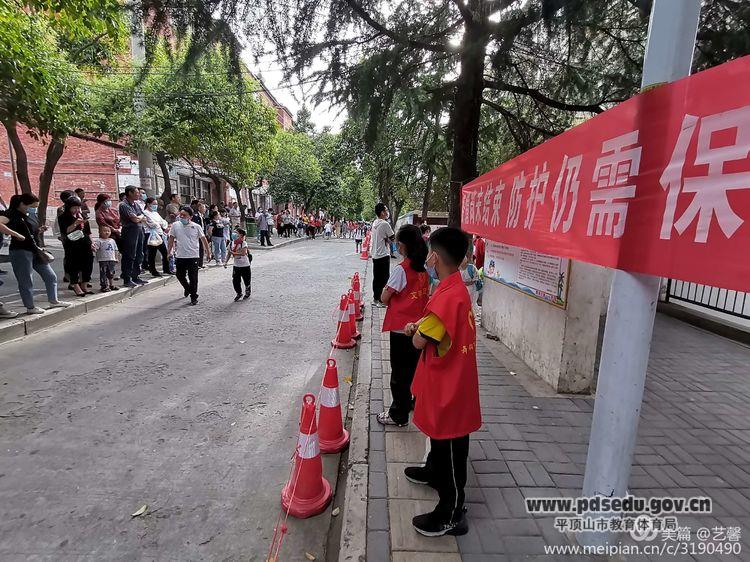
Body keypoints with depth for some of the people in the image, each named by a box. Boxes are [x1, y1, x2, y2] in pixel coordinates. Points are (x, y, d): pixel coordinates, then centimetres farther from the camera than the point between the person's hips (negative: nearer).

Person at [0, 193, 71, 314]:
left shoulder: (32, 215, 13)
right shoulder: (13, 214, -12)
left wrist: (40, 230, 6)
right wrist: (16, 235, -30)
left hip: (36, 251, 8)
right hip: (20, 251, -8)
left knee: (51, 276, 12)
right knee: (26, 281, 3)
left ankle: (53, 301, 25)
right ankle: (30, 307, 16)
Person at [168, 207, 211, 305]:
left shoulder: (196, 227, -4)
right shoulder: (175, 225, 2)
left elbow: (203, 239, 3)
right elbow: (171, 239, 10)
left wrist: (208, 252, 5)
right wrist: (169, 252, 8)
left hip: (193, 256, -3)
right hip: (180, 256, 3)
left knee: (193, 278, -1)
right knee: (180, 276, 12)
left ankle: (193, 297, 11)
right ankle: (187, 288, 42)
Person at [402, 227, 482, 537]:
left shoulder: (447, 296, -30)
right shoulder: (456, 287, 2)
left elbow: (418, 341, -24)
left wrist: (417, 328, -5)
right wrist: (421, 325, -2)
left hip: (448, 385, -10)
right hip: (446, 380, 10)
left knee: (450, 444, 7)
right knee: (439, 434, 30)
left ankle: (452, 514, 25)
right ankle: (434, 471, 54)